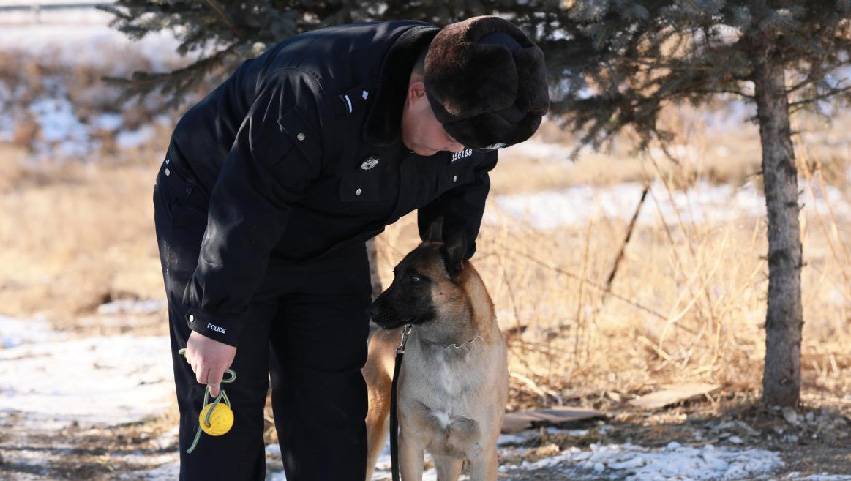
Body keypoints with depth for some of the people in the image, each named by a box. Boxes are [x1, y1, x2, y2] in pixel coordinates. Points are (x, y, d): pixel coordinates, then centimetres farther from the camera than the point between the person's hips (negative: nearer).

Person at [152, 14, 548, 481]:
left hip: (330, 245, 6)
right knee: (226, 402, -10)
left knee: (333, 407, 2)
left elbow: (463, 185, 6)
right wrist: (217, 322, -30)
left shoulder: (471, 107, -18)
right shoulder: (319, 98, -40)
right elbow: (244, 209, -34)